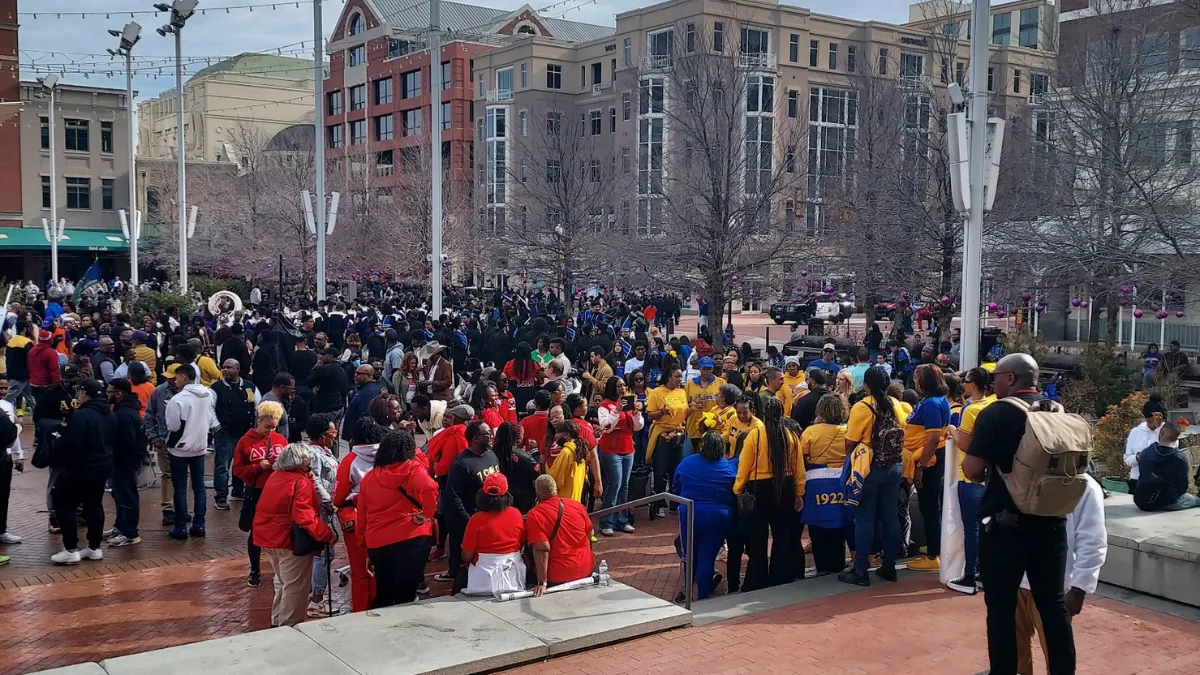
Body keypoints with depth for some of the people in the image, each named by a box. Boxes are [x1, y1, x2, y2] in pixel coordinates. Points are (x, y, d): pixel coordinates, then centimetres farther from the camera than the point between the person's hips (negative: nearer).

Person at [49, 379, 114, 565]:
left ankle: (71, 550, 1)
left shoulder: (81, 416, -21)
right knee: (94, 505, 14)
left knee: (64, 505, 2)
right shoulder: (109, 415, 9)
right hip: (103, 465, 9)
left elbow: (69, 444, -25)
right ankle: (95, 548, 17)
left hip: (80, 468, -9)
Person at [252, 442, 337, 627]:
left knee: (283, 583, 23)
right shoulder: (301, 482, -19)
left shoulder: (275, 476, 8)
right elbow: (305, 517, -28)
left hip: (268, 536, 9)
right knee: (295, 587, 2)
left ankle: (277, 622, 31)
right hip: (290, 540, -9)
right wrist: (327, 535, -25)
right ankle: (288, 626, 6)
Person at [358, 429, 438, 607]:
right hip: (409, 539, -4)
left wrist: (367, 551, 22)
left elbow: (362, 518, 15)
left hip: (377, 543, 4)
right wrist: (427, 514, -10)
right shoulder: (412, 468, -2)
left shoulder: (368, 477, 12)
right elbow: (430, 489, -24)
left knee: (383, 595, 18)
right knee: (405, 594, 3)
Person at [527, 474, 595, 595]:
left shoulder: (534, 515, -15)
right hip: (586, 570, 4)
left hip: (557, 577, -4)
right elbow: (590, 535, 9)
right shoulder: (577, 505, -1)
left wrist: (542, 583, -21)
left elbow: (542, 550, -21)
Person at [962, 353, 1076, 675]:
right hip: (1051, 521, 6)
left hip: (1006, 523, -5)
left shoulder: (996, 413, -12)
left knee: (1002, 606, 5)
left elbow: (973, 468, -18)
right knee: (1054, 602, 13)